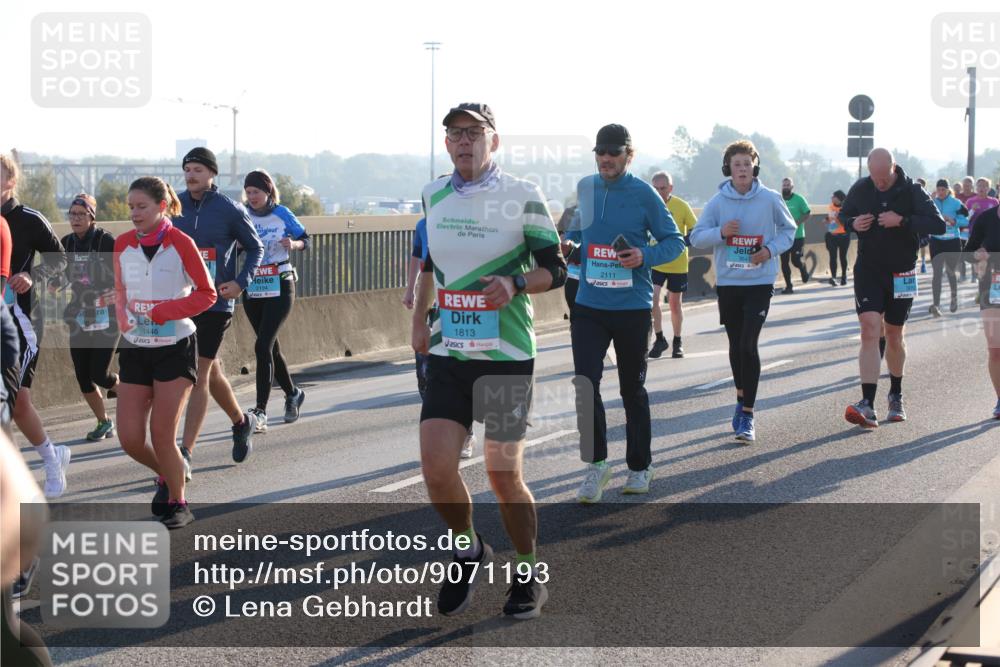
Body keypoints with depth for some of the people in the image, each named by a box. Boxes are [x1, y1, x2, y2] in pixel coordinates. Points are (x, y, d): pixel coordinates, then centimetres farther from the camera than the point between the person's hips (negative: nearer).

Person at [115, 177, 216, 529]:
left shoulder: (180, 243, -10)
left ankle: (178, 503, 13)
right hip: (135, 348, 4)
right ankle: (167, 474, 30)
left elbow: (207, 294, -7)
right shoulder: (122, 245, 3)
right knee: (129, 438, -1)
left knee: (162, 434, -8)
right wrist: (124, 317, -3)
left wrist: (160, 312, -16)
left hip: (175, 347, -4)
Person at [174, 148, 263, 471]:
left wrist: (241, 281, -9)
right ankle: (241, 422, 42)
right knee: (211, 371, 17)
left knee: (199, 374, -9)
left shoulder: (230, 210, -5)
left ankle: (184, 455, -10)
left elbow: (255, 248, 5)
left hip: (216, 302, -4)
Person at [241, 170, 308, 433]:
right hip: (252, 289, 5)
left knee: (263, 346, -15)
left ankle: (260, 411, -17)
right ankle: (292, 393, 38)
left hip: (279, 288, -4)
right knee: (270, 347, 15)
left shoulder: (282, 215, -4)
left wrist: (293, 244, -15)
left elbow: (305, 239, 6)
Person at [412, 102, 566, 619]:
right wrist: (419, 318, 20)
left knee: (504, 476, 0)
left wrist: (515, 283, -22)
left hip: (507, 356, -4)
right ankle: (469, 551, 20)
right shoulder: (433, 195, 7)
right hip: (447, 354, 4)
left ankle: (530, 573, 23)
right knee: (436, 468, -8)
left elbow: (555, 270, -4)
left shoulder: (522, 196, -6)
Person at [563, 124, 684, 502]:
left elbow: (674, 241, -3)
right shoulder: (585, 188, 4)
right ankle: (595, 464, -1)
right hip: (589, 306, 2)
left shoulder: (644, 194, -7)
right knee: (585, 382, -13)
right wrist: (569, 241, 2)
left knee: (633, 389, 10)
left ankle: (640, 467, 24)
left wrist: (645, 256, -20)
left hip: (633, 307, -2)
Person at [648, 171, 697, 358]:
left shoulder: (681, 206, -10)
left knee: (675, 303, 11)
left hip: (677, 264, -1)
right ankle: (659, 339, -1)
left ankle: (677, 342, 28)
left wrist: (679, 242, -24)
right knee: (652, 298, -17)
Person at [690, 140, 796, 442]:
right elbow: (696, 237, 1)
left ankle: (747, 415, -8)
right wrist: (721, 232, -17)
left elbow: (788, 229, 9)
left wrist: (771, 249, -9)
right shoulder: (718, 202, 0)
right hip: (727, 282, 3)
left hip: (759, 283, -3)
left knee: (749, 345, -12)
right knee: (736, 345, 14)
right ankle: (742, 396, 37)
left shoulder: (770, 199, -3)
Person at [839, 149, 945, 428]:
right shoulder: (860, 189, -3)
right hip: (868, 271, 0)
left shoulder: (912, 191, -10)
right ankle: (867, 405, -22)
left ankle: (896, 396, 34)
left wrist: (902, 221, -27)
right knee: (869, 330, -15)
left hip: (901, 274, 0)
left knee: (894, 336, 11)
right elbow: (844, 215, 13)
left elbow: (938, 224, -16)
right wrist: (854, 224, -10)